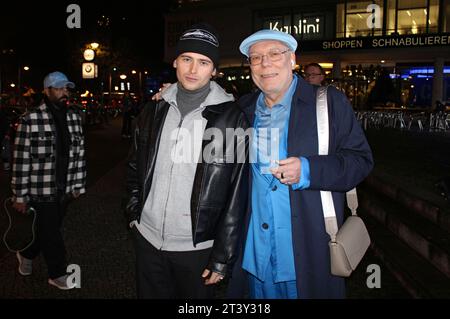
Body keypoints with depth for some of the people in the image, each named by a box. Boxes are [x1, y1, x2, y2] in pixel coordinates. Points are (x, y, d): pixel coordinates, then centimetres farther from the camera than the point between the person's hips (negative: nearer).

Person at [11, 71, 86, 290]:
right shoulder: (31, 120, -11)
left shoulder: (74, 117, 5)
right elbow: (21, 161, -10)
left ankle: (26, 254, 48)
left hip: (65, 190, 5)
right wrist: (19, 196, -9)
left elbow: (79, 153, 9)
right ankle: (58, 274, 28)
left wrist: (78, 185, 9)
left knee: (49, 229, 20)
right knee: (51, 233, 7)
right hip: (41, 190, -5)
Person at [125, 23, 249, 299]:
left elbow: (236, 195, -11)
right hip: (147, 239, 4)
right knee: (149, 294, 20)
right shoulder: (155, 111, 2)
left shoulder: (232, 118, -11)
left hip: (197, 247, -3)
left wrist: (223, 258, -11)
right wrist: (134, 211, 8)